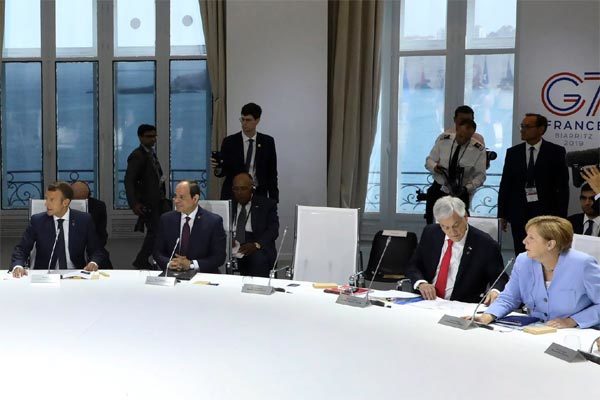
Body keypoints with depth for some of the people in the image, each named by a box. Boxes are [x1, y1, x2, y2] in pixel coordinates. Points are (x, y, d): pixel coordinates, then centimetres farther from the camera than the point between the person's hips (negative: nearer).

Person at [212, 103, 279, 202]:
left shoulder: (267, 142, 2)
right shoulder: (229, 142, 0)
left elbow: (272, 173, 5)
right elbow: (223, 171, 1)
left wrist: (273, 200, 1)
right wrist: (218, 168, -22)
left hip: (258, 194, 0)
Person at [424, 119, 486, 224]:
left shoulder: (479, 149, -11)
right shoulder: (443, 139, -7)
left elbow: (480, 175, -6)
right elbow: (429, 160, 1)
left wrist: (467, 188, -23)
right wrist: (434, 167, -23)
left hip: (460, 194, -1)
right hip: (438, 190, 1)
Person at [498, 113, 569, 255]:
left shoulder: (556, 152, 0)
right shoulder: (512, 153, 7)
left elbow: (563, 186, 0)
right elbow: (505, 185, 9)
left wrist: (561, 216, -5)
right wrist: (502, 214, 6)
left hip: (546, 213, -2)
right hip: (519, 214, 2)